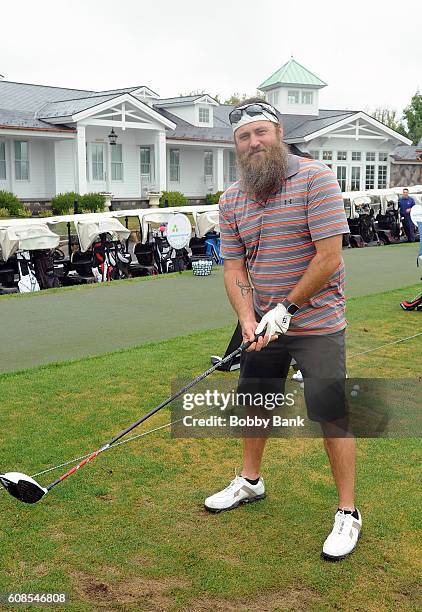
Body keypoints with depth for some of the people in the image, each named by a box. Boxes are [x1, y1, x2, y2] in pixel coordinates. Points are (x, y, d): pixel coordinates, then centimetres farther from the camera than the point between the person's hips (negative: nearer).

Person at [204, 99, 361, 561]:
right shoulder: (231, 200, 4)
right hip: (263, 324, 6)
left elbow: (328, 257, -18)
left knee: (331, 417, -2)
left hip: (316, 322, -6)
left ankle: (348, 514, 14)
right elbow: (234, 268, 2)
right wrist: (248, 321, -14)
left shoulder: (315, 179, -14)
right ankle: (250, 482, 40)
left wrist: (286, 308, -15)